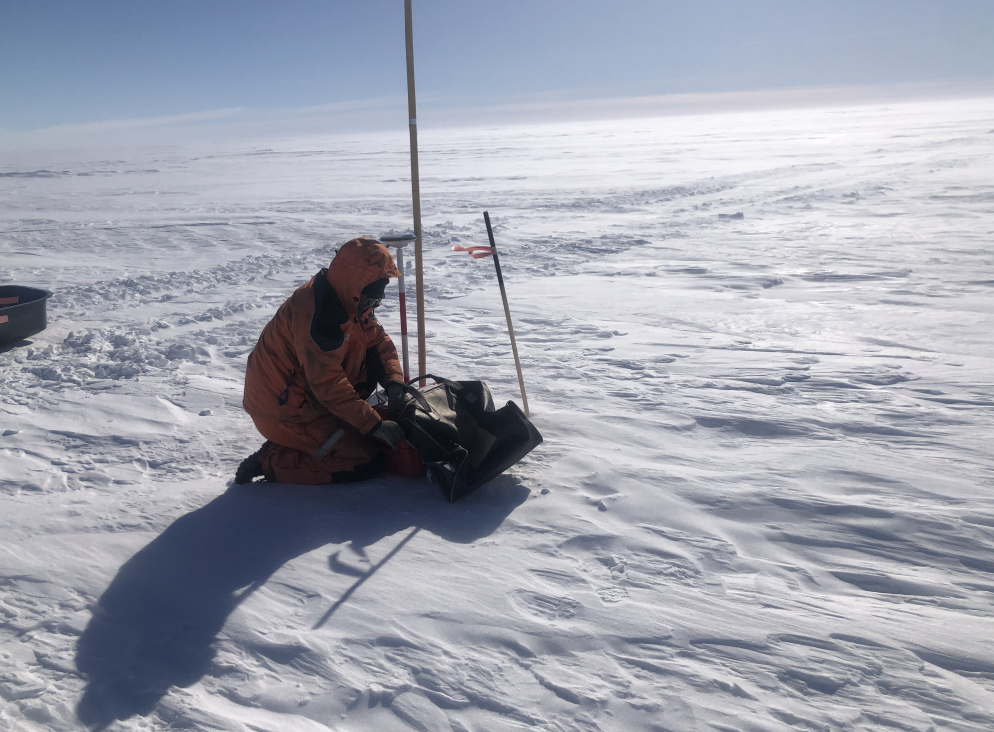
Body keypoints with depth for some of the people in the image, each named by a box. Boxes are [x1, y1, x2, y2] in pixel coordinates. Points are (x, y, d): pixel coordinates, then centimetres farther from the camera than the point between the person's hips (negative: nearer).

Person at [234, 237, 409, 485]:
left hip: (308, 394, 10)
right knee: (367, 462, -12)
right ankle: (270, 462, -5)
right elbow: (328, 383, -29)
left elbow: (378, 341, 7)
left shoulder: (350, 299, 2)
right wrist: (374, 424, -27)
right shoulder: (318, 314, -28)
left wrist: (394, 381, -11)